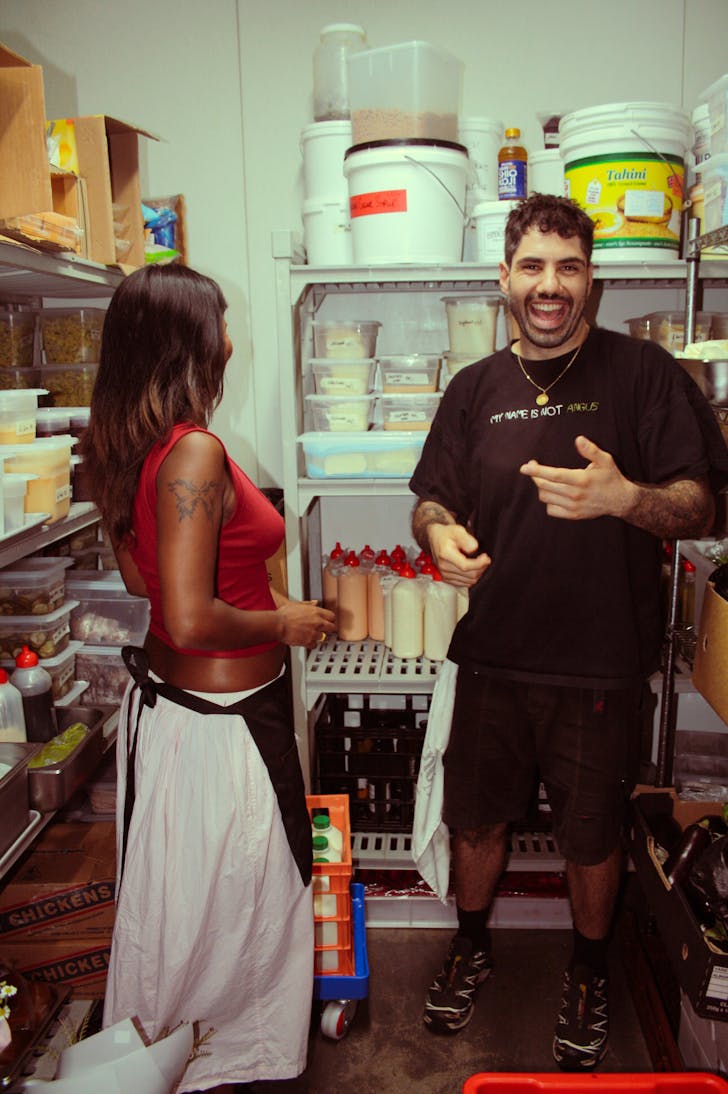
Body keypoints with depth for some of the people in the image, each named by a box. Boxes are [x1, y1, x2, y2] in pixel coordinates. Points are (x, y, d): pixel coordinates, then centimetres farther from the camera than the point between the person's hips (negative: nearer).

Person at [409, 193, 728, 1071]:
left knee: (591, 836, 15)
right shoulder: (475, 388, 6)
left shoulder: (645, 374, -6)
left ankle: (589, 973, 45)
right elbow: (432, 498, 9)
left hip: (602, 666, -2)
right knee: (475, 819, 17)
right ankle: (471, 946, 46)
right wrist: (440, 535, -15)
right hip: (493, 656, 3)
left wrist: (623, 497, -30)